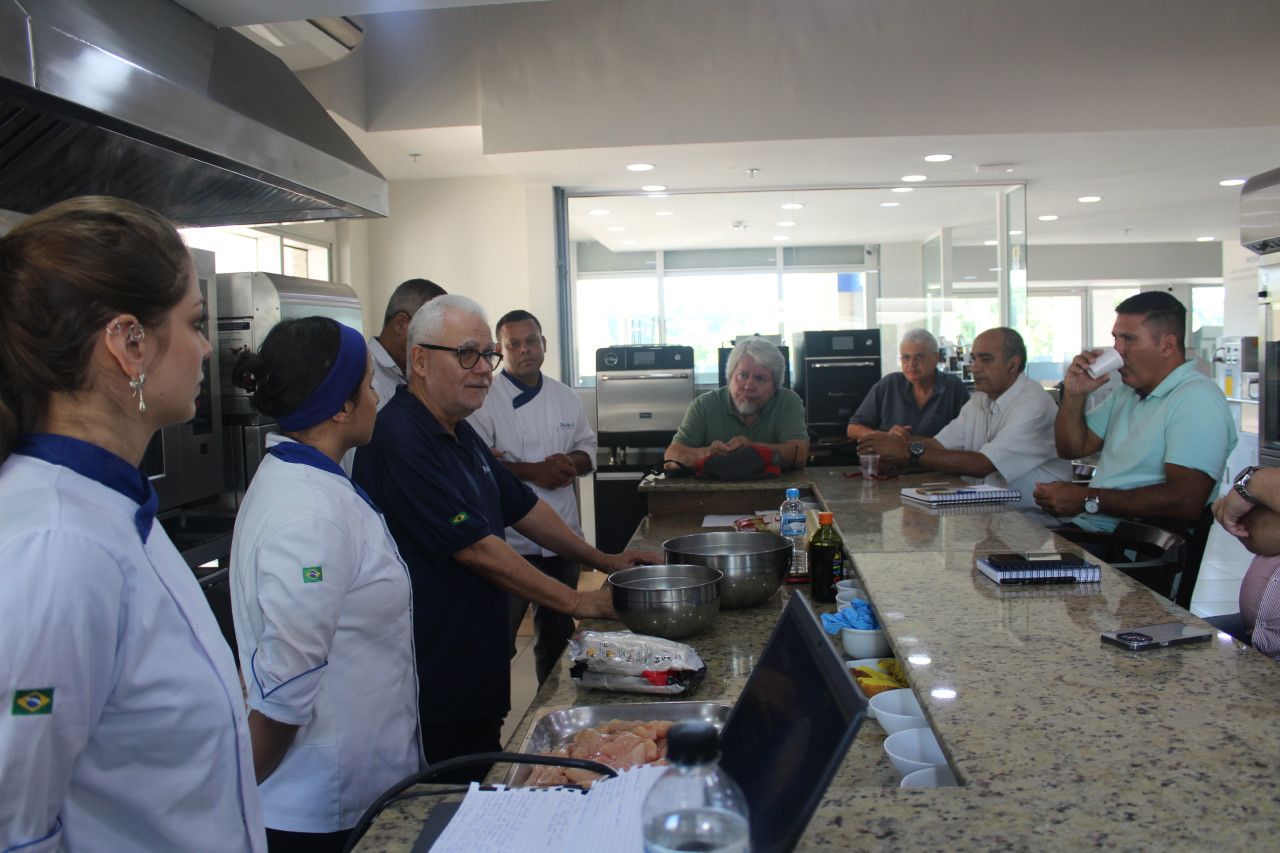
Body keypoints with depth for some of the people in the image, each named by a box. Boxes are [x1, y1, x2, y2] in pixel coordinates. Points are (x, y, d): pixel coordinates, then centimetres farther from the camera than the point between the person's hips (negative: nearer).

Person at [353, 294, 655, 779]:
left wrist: (602, 561, 17)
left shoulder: (460, 435, 11)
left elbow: (522, 507, 20)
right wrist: (577, 602, -14)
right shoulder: (400, 440, -20)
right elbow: (475, 549, -22)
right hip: (433, 688, -9)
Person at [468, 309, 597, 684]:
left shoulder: (566, 397, 10)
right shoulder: (483, 399, -8)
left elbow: (588, 449, 16)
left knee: (557, 632, 17)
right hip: (509, 540, -5)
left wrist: (570, 463, -6)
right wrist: (533, 471, -20)